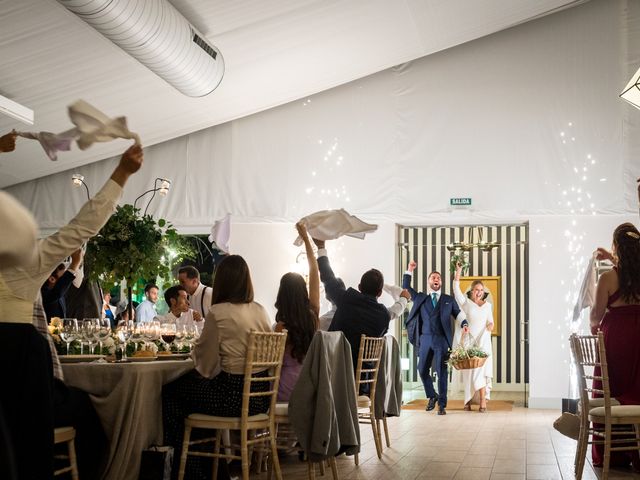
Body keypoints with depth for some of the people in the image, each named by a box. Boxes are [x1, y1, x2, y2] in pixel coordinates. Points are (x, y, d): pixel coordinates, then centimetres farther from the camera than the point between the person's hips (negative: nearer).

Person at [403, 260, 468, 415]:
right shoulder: (420, 298, 14)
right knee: (422, 370, 4)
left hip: (442, 339, -2)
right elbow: (406, 288, 17)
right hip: (425, 339, 2)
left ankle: (442, 405, 1)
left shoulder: (449, 300, 12)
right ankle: (432, 396, 26)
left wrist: (464, 324, -5)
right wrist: (409, 271, 11)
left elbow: (458, 313, 15)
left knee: (441, 372, -4)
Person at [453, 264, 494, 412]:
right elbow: (456, 289, -7)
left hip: (483, 341, 2)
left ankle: (483, 400, -12)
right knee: (469, 369, -2)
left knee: (481, 368, -8)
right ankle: (468, 400, 5)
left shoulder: (488, 305, 12)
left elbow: (490, 321, 17)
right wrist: (458, 271, -12)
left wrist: (490, 325, -7)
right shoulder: (466, 303, 4)